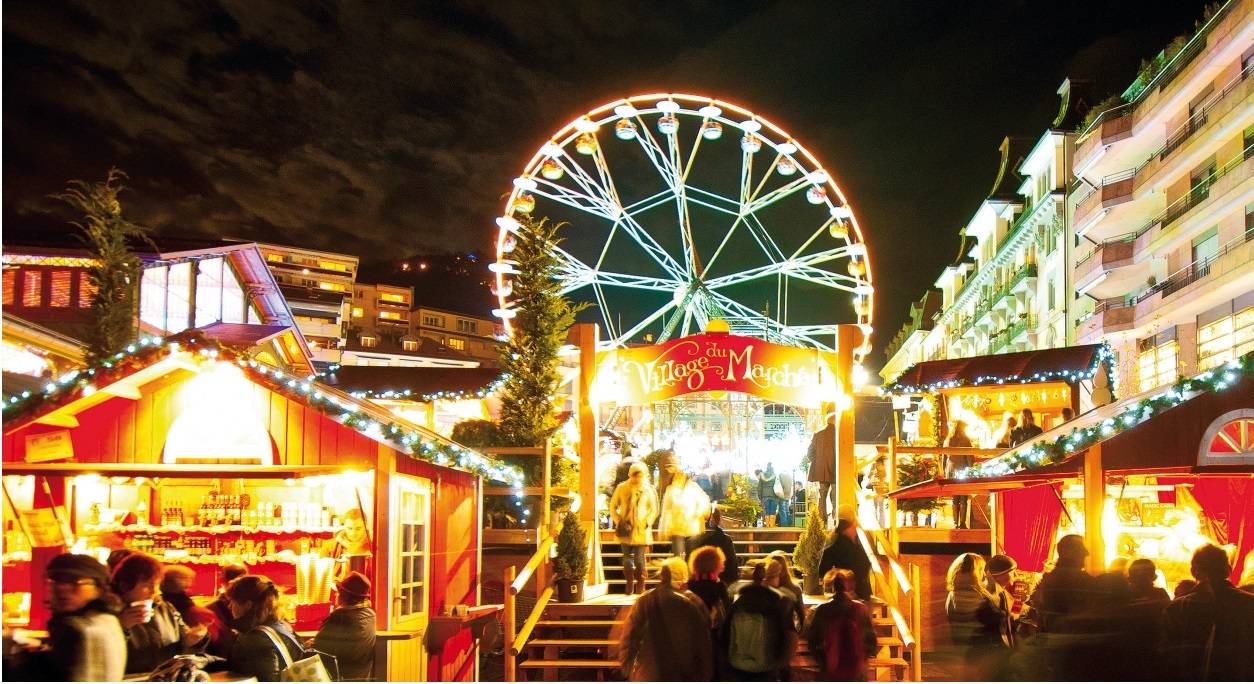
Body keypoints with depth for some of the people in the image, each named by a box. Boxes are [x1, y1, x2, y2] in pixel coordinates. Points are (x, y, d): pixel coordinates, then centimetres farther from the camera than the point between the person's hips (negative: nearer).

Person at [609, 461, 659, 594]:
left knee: (639, 559, -5)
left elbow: (653, 509, 9)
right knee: (627, 557, 3)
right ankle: (629, 585, 12)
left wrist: (647, 522, -4)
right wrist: (619, 521, -1)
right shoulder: (621, 488, 3)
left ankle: (640, 586, 4)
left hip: (641, 530, -1)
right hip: (626, 529, 1)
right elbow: (613, 506, 8)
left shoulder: (648, 490, 4)